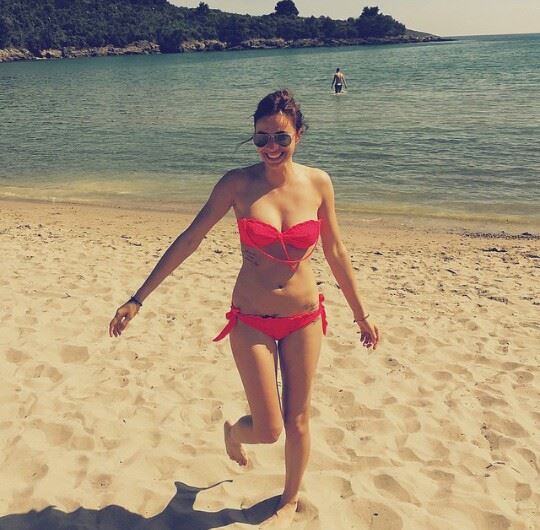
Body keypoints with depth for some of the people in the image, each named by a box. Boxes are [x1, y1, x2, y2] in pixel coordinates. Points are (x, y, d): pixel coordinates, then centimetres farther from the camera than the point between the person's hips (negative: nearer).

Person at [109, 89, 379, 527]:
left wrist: (360, 314, 11)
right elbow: (189, 240, -7)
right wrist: (138, 300, -8)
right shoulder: (238, 183, -10)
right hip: (251, 321, -2)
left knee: (298, 421, 13)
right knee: (268, 429, 2)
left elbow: (335, 252, 5)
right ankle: (234, 432, 40)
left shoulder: (318, 183, -4)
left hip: (304, 318, 2)